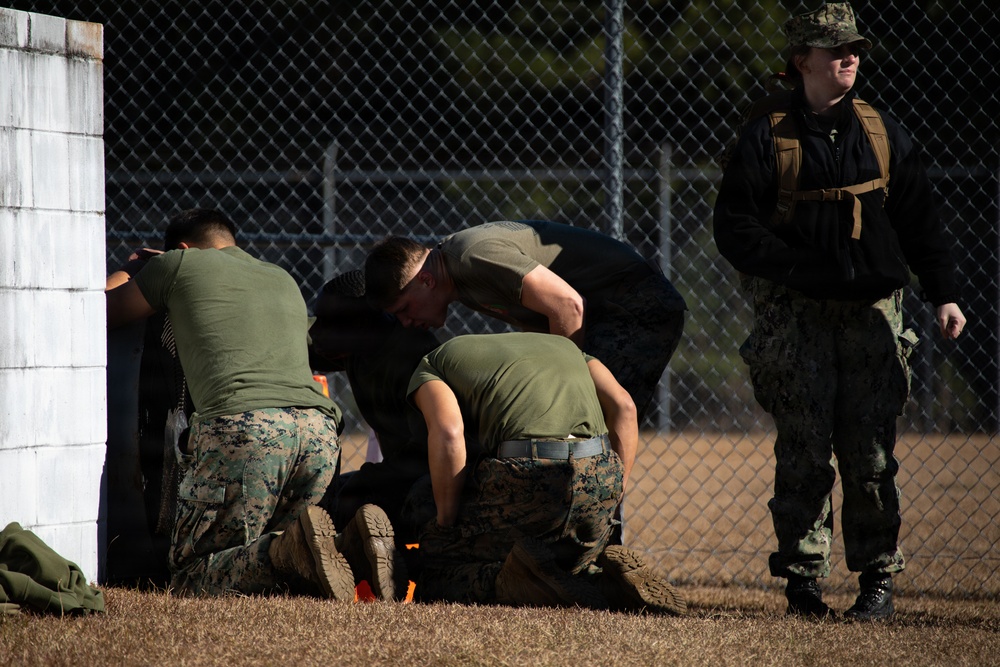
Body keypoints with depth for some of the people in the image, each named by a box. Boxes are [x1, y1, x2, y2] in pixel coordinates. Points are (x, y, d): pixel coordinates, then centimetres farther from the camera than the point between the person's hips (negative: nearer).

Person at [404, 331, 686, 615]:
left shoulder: (430, 365, 21)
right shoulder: (562, 344, 34)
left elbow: (448, 434, -2)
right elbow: (622, 406, 15)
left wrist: (446, 524, 5)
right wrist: (611, 499, 16)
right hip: (598, 479, 5)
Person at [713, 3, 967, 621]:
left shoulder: (883, 133, 11)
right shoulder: (766, 138, 2)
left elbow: (921, 221, 13)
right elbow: (734, 228, -2)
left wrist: (944, 293, 4)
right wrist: (797, 268, -15)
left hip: (872, 313, 2)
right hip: (796, 316, -2)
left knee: (871, 454, -1)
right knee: (803, 453, -4)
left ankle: (878, 580, 6)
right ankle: (804, 577, 4)